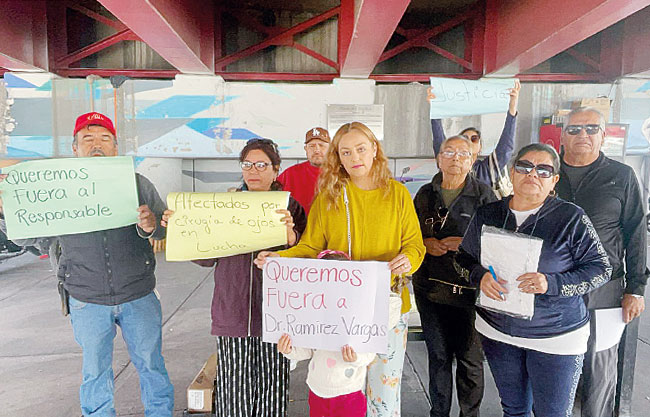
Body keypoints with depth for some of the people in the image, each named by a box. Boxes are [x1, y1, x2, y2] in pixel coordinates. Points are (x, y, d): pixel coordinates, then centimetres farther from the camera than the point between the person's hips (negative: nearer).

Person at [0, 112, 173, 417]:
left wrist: (151, 226, -25)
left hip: (139, 297, 0)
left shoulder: (137, 183, -2)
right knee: (95, 372, 17)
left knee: (151, 364, 14)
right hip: (87, 302, 1)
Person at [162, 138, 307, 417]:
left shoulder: (290, 207, 3)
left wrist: (289, 232, -23)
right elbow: (207, 258, 9)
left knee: (271, 391, 6)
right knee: (233, 392, 6)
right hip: (232, 313, 2)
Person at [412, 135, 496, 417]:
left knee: (470, 358, 5)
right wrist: (426, 243, -4)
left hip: (469, 288, -2)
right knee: (438, 355, 14)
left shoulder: (484, 195, 0)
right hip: (430, 287, 3)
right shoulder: (425, 194, 9)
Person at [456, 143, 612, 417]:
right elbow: (464, 258, 6)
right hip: (496, 331, 3)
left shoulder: (571, 218, -11)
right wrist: (480, 276, -16)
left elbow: (601, 269, -8)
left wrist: (552, 283, -24)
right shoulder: (487, 215, -1)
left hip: (556, 337, -3)